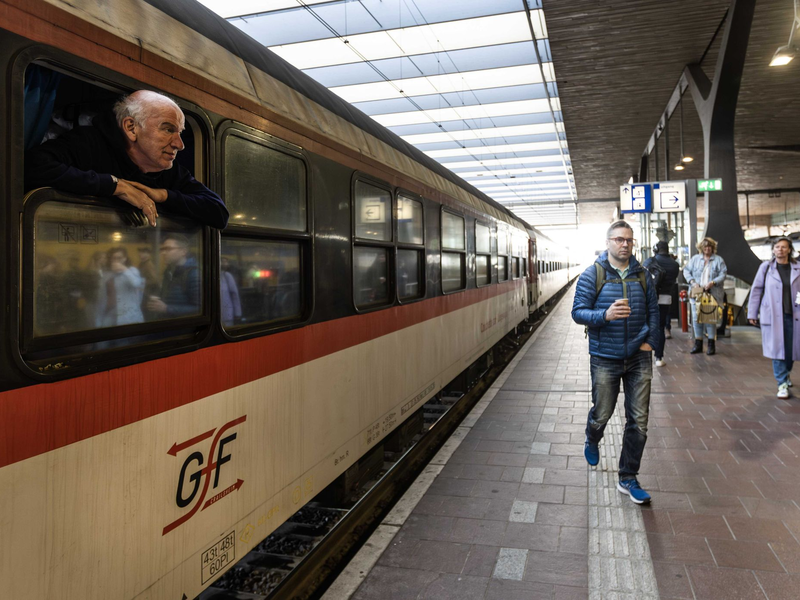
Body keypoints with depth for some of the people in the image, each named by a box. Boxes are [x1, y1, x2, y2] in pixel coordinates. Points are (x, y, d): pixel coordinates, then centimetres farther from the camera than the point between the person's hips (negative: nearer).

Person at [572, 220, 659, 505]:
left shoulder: (641, 274, 4)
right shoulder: (592, 275, -6)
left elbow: (653, 309, 13)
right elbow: (578, 312, -9)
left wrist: (649, 341, 3)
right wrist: (605, 315, -26)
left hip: (638, 358, 3)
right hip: (605, 358, -3)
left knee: (638, 421, 4)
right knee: (602, 414, 10)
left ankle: (628, 479, 19)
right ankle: (592, 442, 47)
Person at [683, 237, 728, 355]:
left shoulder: (718, 260, 7)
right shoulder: (695, 259, 13)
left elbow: (723, 275, 0)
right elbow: (686, 270, 9)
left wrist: (713, 282, -16)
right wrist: (692, 281, -7)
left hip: (712, 294, -2)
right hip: (697, 293, 3)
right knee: (696, 318, 3)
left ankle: (711, 344, 5)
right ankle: (698, 344, 12)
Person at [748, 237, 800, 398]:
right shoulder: (766, 267, 2)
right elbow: (756, 290, 4)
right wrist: (752, 313, 2)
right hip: (773, 316, -2)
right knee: (777, 349, -3)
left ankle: (786, 373, 38)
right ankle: (782, 384, 5)